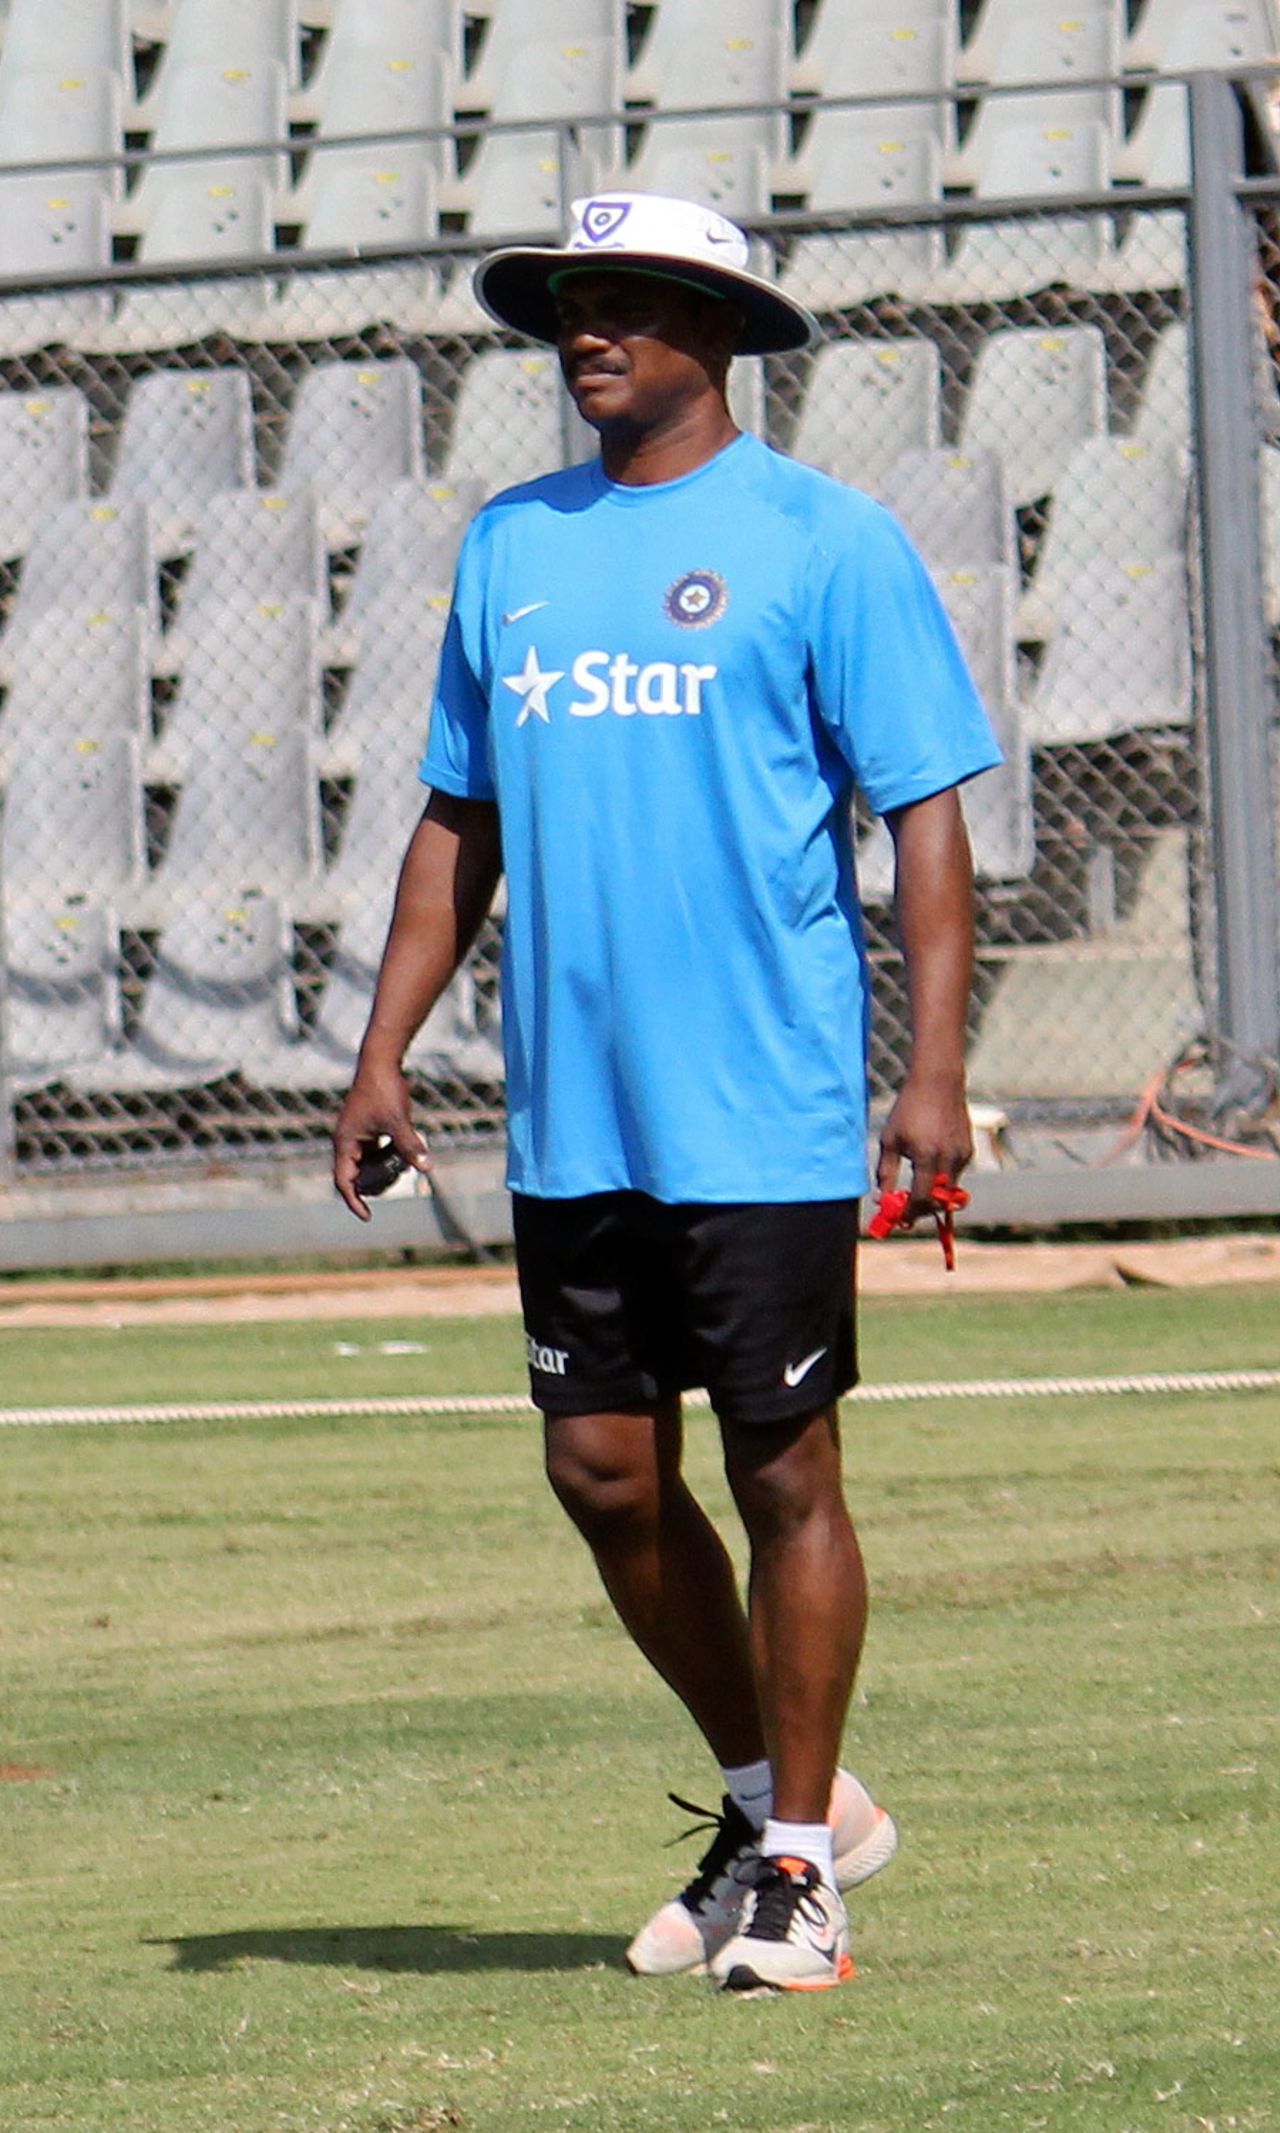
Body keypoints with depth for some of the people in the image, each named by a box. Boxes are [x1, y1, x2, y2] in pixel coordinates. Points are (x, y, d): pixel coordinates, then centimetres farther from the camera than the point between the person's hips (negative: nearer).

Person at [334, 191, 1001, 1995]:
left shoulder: (826, 542, -4)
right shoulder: (511, 546, 13)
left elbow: (925, 813, -6)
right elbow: (459, 818, 18)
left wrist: (935, 1071, -13)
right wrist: (386, 1049, 11)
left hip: (763, 1117, -6)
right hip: (568, 1117, 6)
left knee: (784, 1473, -1)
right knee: (605, 1473, 8)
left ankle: (798, 1864, 10)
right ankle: (775, 1797, 26)